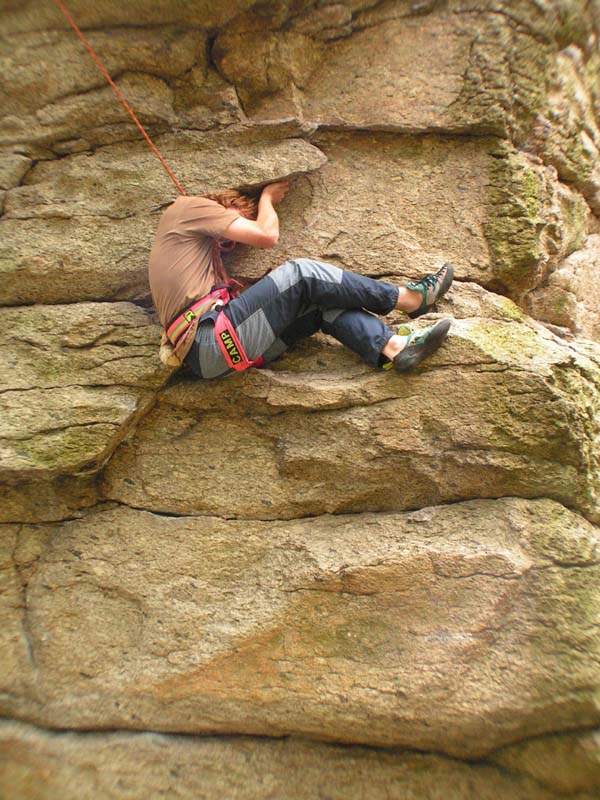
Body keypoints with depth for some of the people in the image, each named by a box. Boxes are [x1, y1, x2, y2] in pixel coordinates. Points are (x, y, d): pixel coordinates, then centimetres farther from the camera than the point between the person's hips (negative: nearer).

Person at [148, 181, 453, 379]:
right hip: (214, 339, -9)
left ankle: (393, 347, -14)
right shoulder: (186, 206, 6)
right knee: (301, 274, -13)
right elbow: (267, 235, -4)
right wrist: (267, 196, 17)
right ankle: (411, 298, -4)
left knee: (321, 301, 3)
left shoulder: (195, 240, 34)